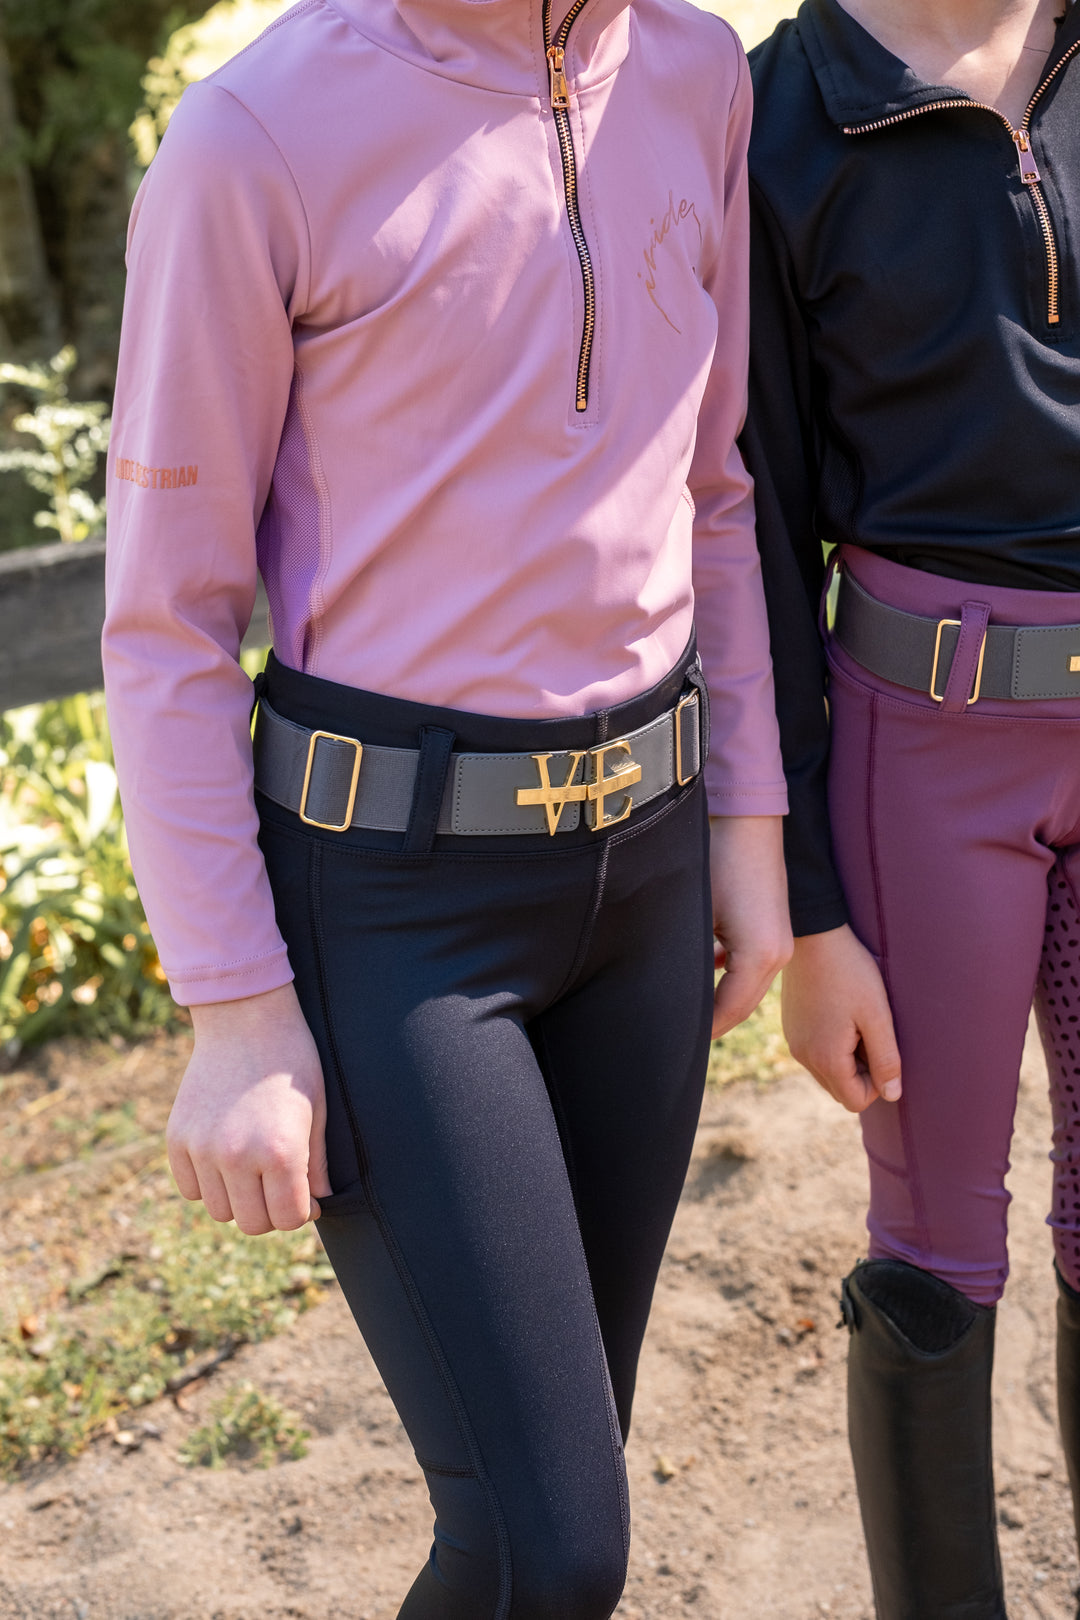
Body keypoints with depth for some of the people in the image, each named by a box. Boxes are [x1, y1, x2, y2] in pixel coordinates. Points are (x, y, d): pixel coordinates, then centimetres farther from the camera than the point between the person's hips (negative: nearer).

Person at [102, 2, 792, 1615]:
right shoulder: (258, 137, -15)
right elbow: (166, 618, -10)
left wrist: (749, 821, 11)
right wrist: (236, 1019, -11)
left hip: (637, 846, 6)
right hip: (391, 891, -6)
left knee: (563, 1451, 18)